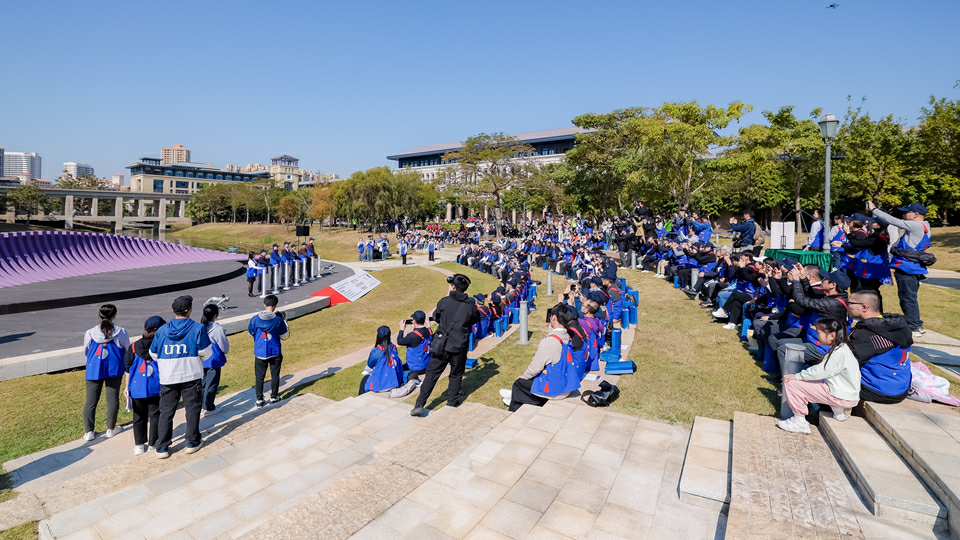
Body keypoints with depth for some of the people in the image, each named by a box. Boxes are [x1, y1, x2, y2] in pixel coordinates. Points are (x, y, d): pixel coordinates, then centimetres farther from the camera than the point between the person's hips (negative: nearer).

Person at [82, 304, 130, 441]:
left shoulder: (90, 333, -5)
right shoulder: (121, 332, -8)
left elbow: (85, 352, 10)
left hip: (94, 370, 1)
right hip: (114, 370, -1)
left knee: (91, 401, 10)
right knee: (113, 399, 9)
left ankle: (88, 431, 13)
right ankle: (111, 428, 18)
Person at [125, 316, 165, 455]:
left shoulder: (133, 347, 1)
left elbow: (128, 369, 5)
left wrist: (127, 386, 14)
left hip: (137, 388, 3)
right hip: (156, 388, -3)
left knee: (139, 416, 15)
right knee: (155, 415, 9)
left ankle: (139, 445, 22)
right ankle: (152, 444, 14)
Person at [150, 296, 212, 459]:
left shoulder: (162, 330, -1)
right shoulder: (198, 328, -10)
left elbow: (153, 354, 6)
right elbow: (206, 353, -10)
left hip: (167, 378, 2)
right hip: (192, 376, -2)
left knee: (166, 411, 12)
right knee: (192, 408, 10)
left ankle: (162, 447, 15)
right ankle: (192, 442, 18)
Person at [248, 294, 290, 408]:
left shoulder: (255, 319, -9)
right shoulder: (278, 320, -15)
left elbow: (251, 333, 6)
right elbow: (285, 336, -3)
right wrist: (284, 321, 5)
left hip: (260, 352, 1)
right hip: (275, 352, -1)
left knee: (259, 376, 11)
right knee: (275, 375, 14)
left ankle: (259, 400, 14)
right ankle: (274, 397, 23)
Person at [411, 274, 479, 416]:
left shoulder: (444, 301, -7)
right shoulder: (470, 305, -5)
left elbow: (436, 317, 9)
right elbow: (476, 319, 14)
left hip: (441, 344, -1)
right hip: (460, 347, 1)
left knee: (431, 374, 5)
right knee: (456, 375, 19)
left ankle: (420, 404, 2)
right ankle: (453, 402, 25)